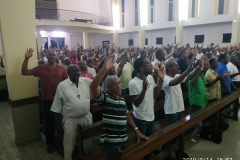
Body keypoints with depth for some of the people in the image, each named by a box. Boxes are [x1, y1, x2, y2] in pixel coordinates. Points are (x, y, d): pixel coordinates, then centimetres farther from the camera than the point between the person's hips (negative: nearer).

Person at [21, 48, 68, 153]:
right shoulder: (41, 68, -3)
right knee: (49, 122, 12)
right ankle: (50, 143, 33)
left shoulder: (61, 69, -3)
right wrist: (26, 59, -18)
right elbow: (24, 72, -6)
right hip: (47, 100, -1)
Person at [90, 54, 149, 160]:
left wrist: (136, 130, 10)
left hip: (124, 139, 6)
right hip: (110, 141, -6)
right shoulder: (104, 98, -14)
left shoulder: (122, 99, 7)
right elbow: (93, 87, -32)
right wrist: (104, 69, -42)